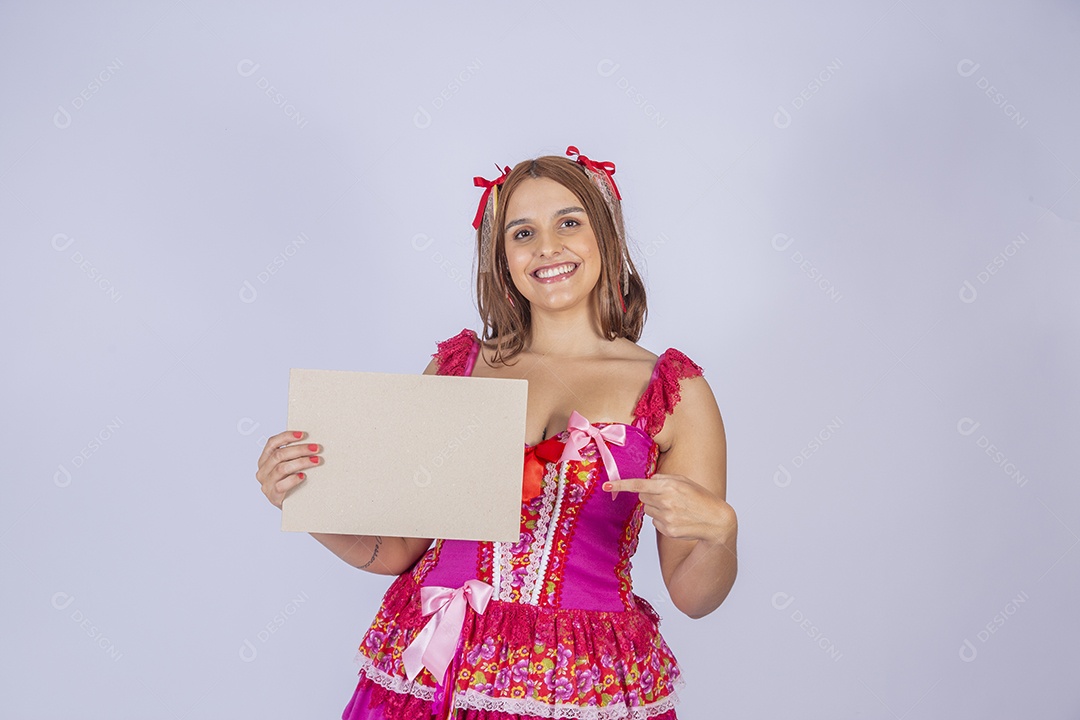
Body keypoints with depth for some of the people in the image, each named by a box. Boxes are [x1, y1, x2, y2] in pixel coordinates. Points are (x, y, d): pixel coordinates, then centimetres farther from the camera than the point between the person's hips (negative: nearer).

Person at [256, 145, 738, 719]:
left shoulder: (676, 391, -3)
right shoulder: (454, 367, 3)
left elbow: (692, 597, -1)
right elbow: (398, 550, 5)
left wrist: (719, 531, -20)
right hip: (428, 671, 2)